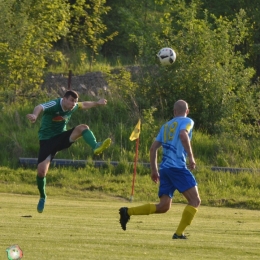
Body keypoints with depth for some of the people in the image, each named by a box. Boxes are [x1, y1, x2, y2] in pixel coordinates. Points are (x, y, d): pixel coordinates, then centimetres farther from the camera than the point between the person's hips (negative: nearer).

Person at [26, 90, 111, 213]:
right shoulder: (54, 105, -24)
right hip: (47, 141, -5)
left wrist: (97, 103, 33)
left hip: (62, 137, 5)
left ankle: (95, 147, -42)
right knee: (41, 170, -13)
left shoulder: (73, 107, -2)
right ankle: (42, 197, 11)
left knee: (83, 128, -19)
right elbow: (40, 107, -46)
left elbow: (83, 105, 23)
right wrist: (35, 115, -68)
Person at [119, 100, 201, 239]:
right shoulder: (187, 122, 5)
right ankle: (179, 233, -14)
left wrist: (154, 170, 25)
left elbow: (153, 148, 20)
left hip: (164, 168, 7)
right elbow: (183, 135, -18)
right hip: (178, 167, -7)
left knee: (163, 207, 8)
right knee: (195, 200, -5)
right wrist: (191, 157, -18)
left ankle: (128, 212, -2)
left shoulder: (166, 126, 24)